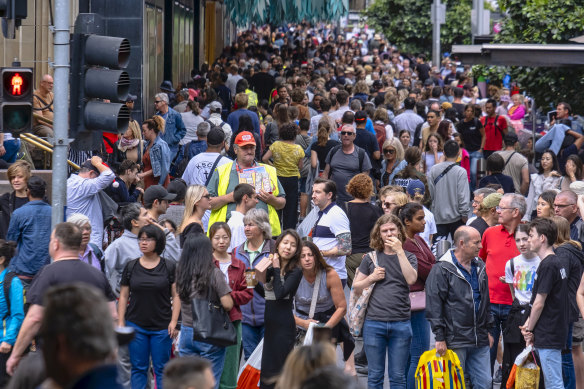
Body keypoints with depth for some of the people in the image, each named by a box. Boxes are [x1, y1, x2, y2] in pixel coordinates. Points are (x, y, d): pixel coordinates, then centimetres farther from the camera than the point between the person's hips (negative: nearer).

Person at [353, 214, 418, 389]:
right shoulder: (371, 258, 9)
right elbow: (356, 288, 12)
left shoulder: (408, 257, 9)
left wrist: (399, 251, -13)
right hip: (374, 322, 0)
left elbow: (411, 279, -12)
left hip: (400, 323, 0)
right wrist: (371, 278, -6)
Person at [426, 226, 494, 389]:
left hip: (479, 340, 6)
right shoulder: (441, 269, -8)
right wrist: (440, 337, -14)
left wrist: (488, 330, 21)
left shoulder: (480, 267, 13)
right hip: (455, 340, -6)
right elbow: (434, 306, -11)